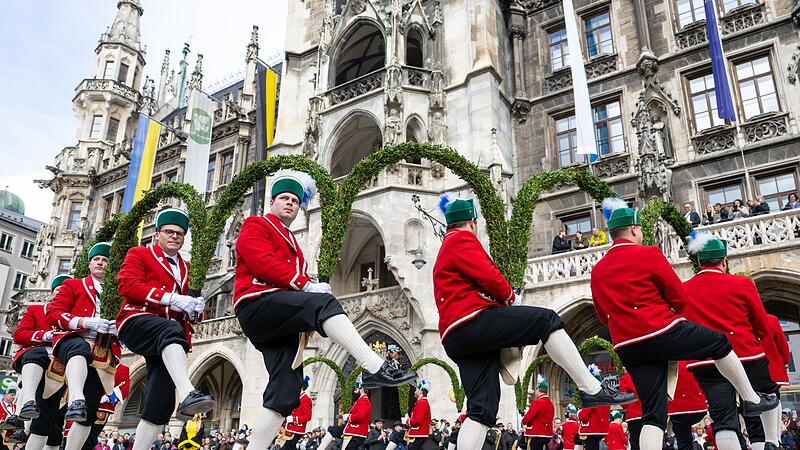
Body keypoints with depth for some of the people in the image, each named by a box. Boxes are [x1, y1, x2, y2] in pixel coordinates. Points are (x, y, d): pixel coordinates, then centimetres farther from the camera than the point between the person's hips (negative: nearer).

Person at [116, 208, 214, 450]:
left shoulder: (184, 268, 28)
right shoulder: (139, 254, 13)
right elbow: (127, 284, -7)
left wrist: (195, 308, 2)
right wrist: (170, 298, -17)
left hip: (166, 343, 6)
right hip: (138, 322, -6)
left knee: (161, 400, -8)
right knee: (170, 329, -40)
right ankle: (187, 394, -58)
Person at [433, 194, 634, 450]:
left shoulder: (442, 258, 34)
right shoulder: (462, 239, 3)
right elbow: (487, 275, -11)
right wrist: (511, 296, 8)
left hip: (455, 341, 10)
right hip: (473, 321, -9)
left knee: (481, 411, 3)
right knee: (547, 320, -9)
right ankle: (592, 389, -13)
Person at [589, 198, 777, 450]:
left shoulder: (597, 271, 10)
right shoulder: (648, 254, -6)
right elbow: (680, 297, -2)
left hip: (628, 348, 5)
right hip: (663, 333, -5)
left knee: (652, 413, 7)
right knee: (720, 343, 22)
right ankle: (752, 400, 35)